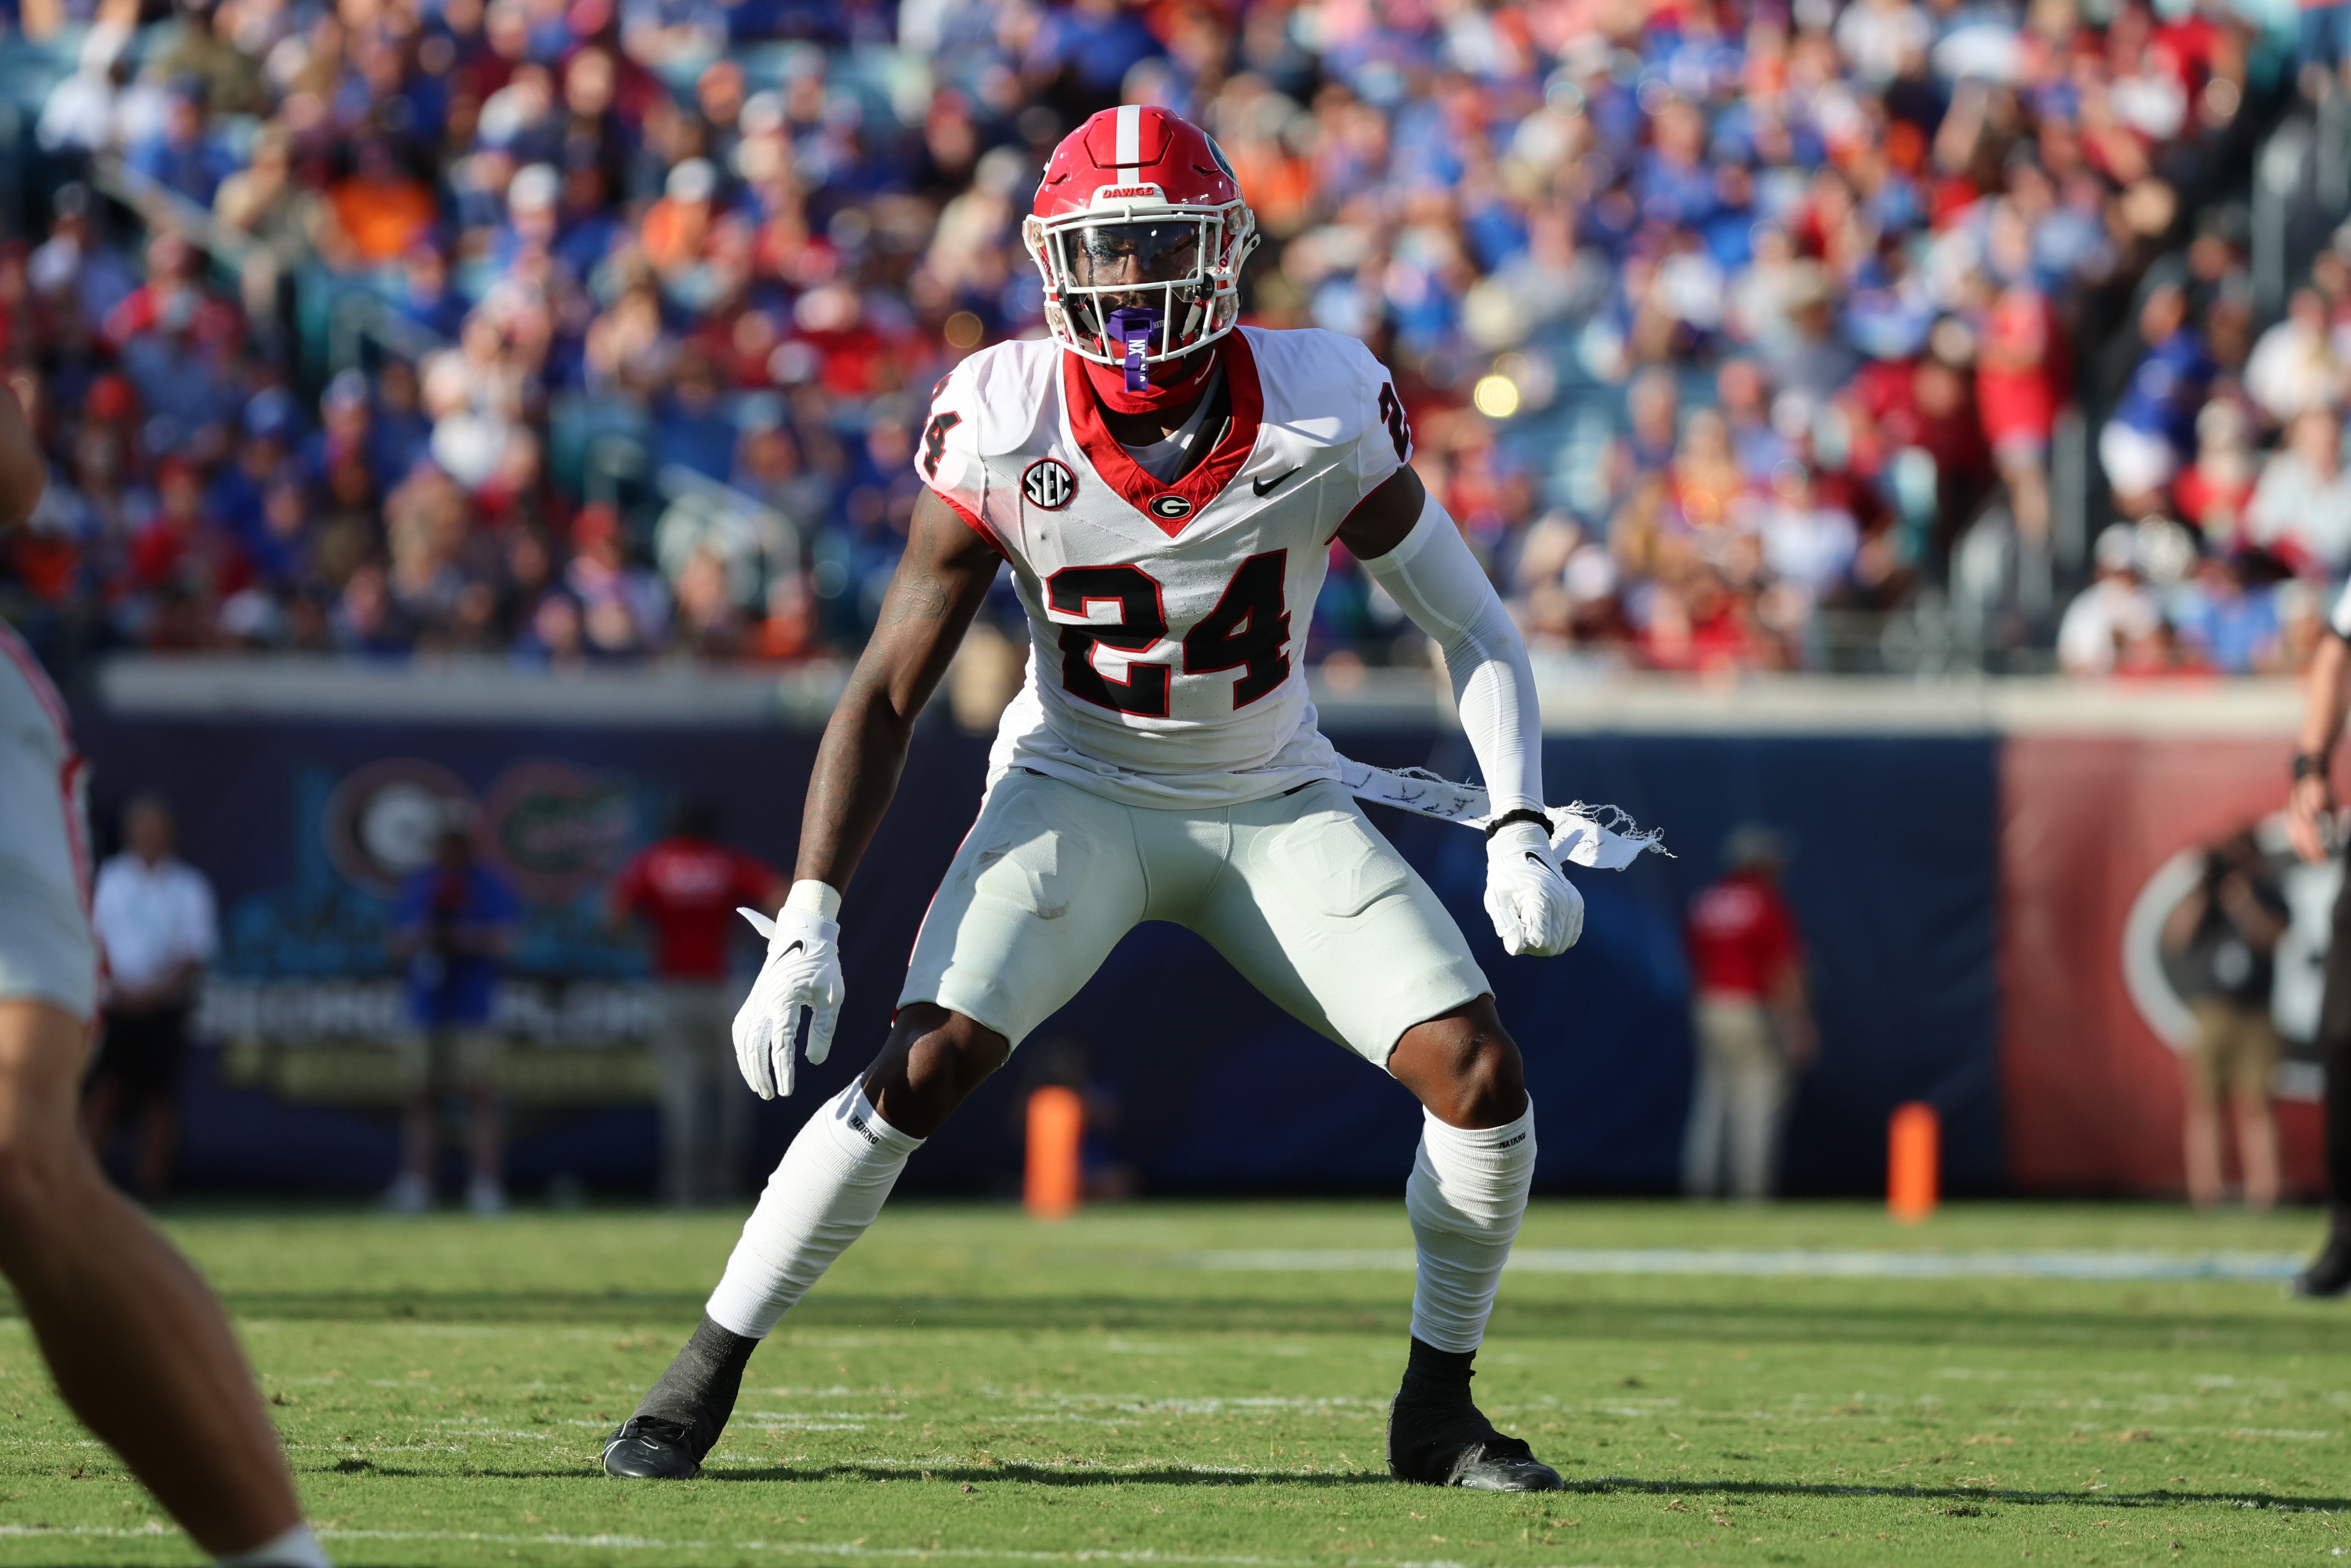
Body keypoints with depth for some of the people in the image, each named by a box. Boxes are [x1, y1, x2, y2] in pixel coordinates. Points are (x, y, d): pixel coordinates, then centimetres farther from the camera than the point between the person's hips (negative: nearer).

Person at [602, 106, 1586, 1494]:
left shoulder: (1324, 415, -18)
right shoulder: (1003, 427, -19)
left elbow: (1474, 627, -4)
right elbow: (890, 692, -14)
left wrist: (1520, 838, -15)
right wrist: (809, 925, -20)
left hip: (1277, 808, 2)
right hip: (1079, 794, -1)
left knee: (1480, 1076, -13)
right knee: (926, 1067, -23)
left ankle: (1439, 1411, 9)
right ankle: (701, 1380, -10)